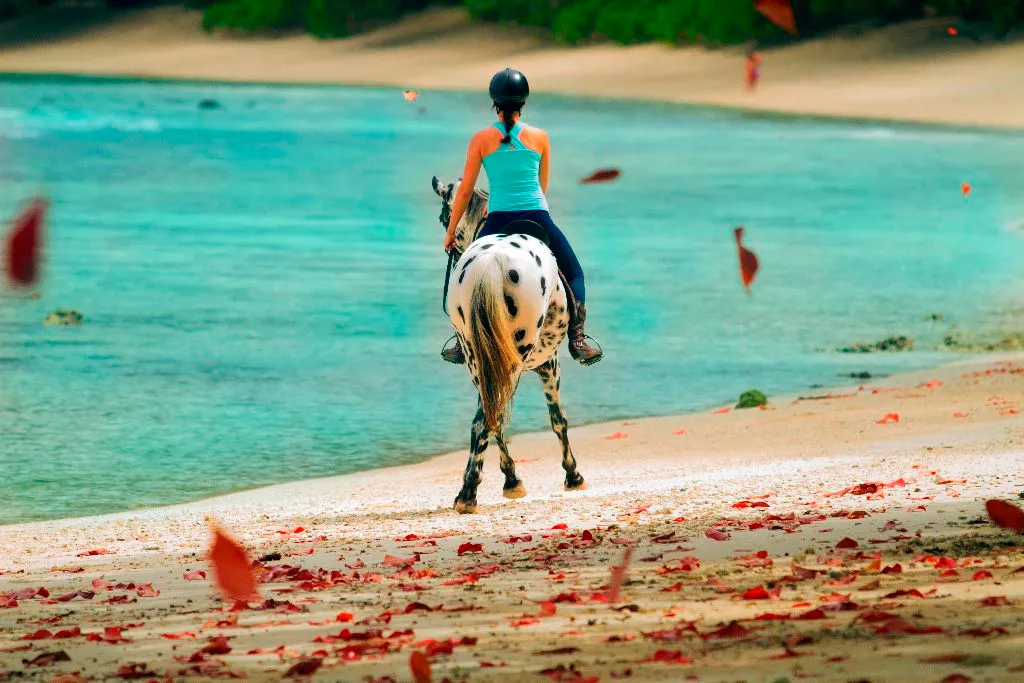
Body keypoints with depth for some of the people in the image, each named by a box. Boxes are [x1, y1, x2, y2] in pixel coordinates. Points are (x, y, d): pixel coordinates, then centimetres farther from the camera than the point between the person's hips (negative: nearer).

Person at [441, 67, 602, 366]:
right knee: (574, 275, 16)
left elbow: (465, 190, 3)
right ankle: (577, 339, 1)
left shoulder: (481, 139, -2)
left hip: (498, 222, 0)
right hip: (537, 216, 0)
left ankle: (464, 345, 15)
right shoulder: (539, 137, 1)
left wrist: (451, 230, 13)